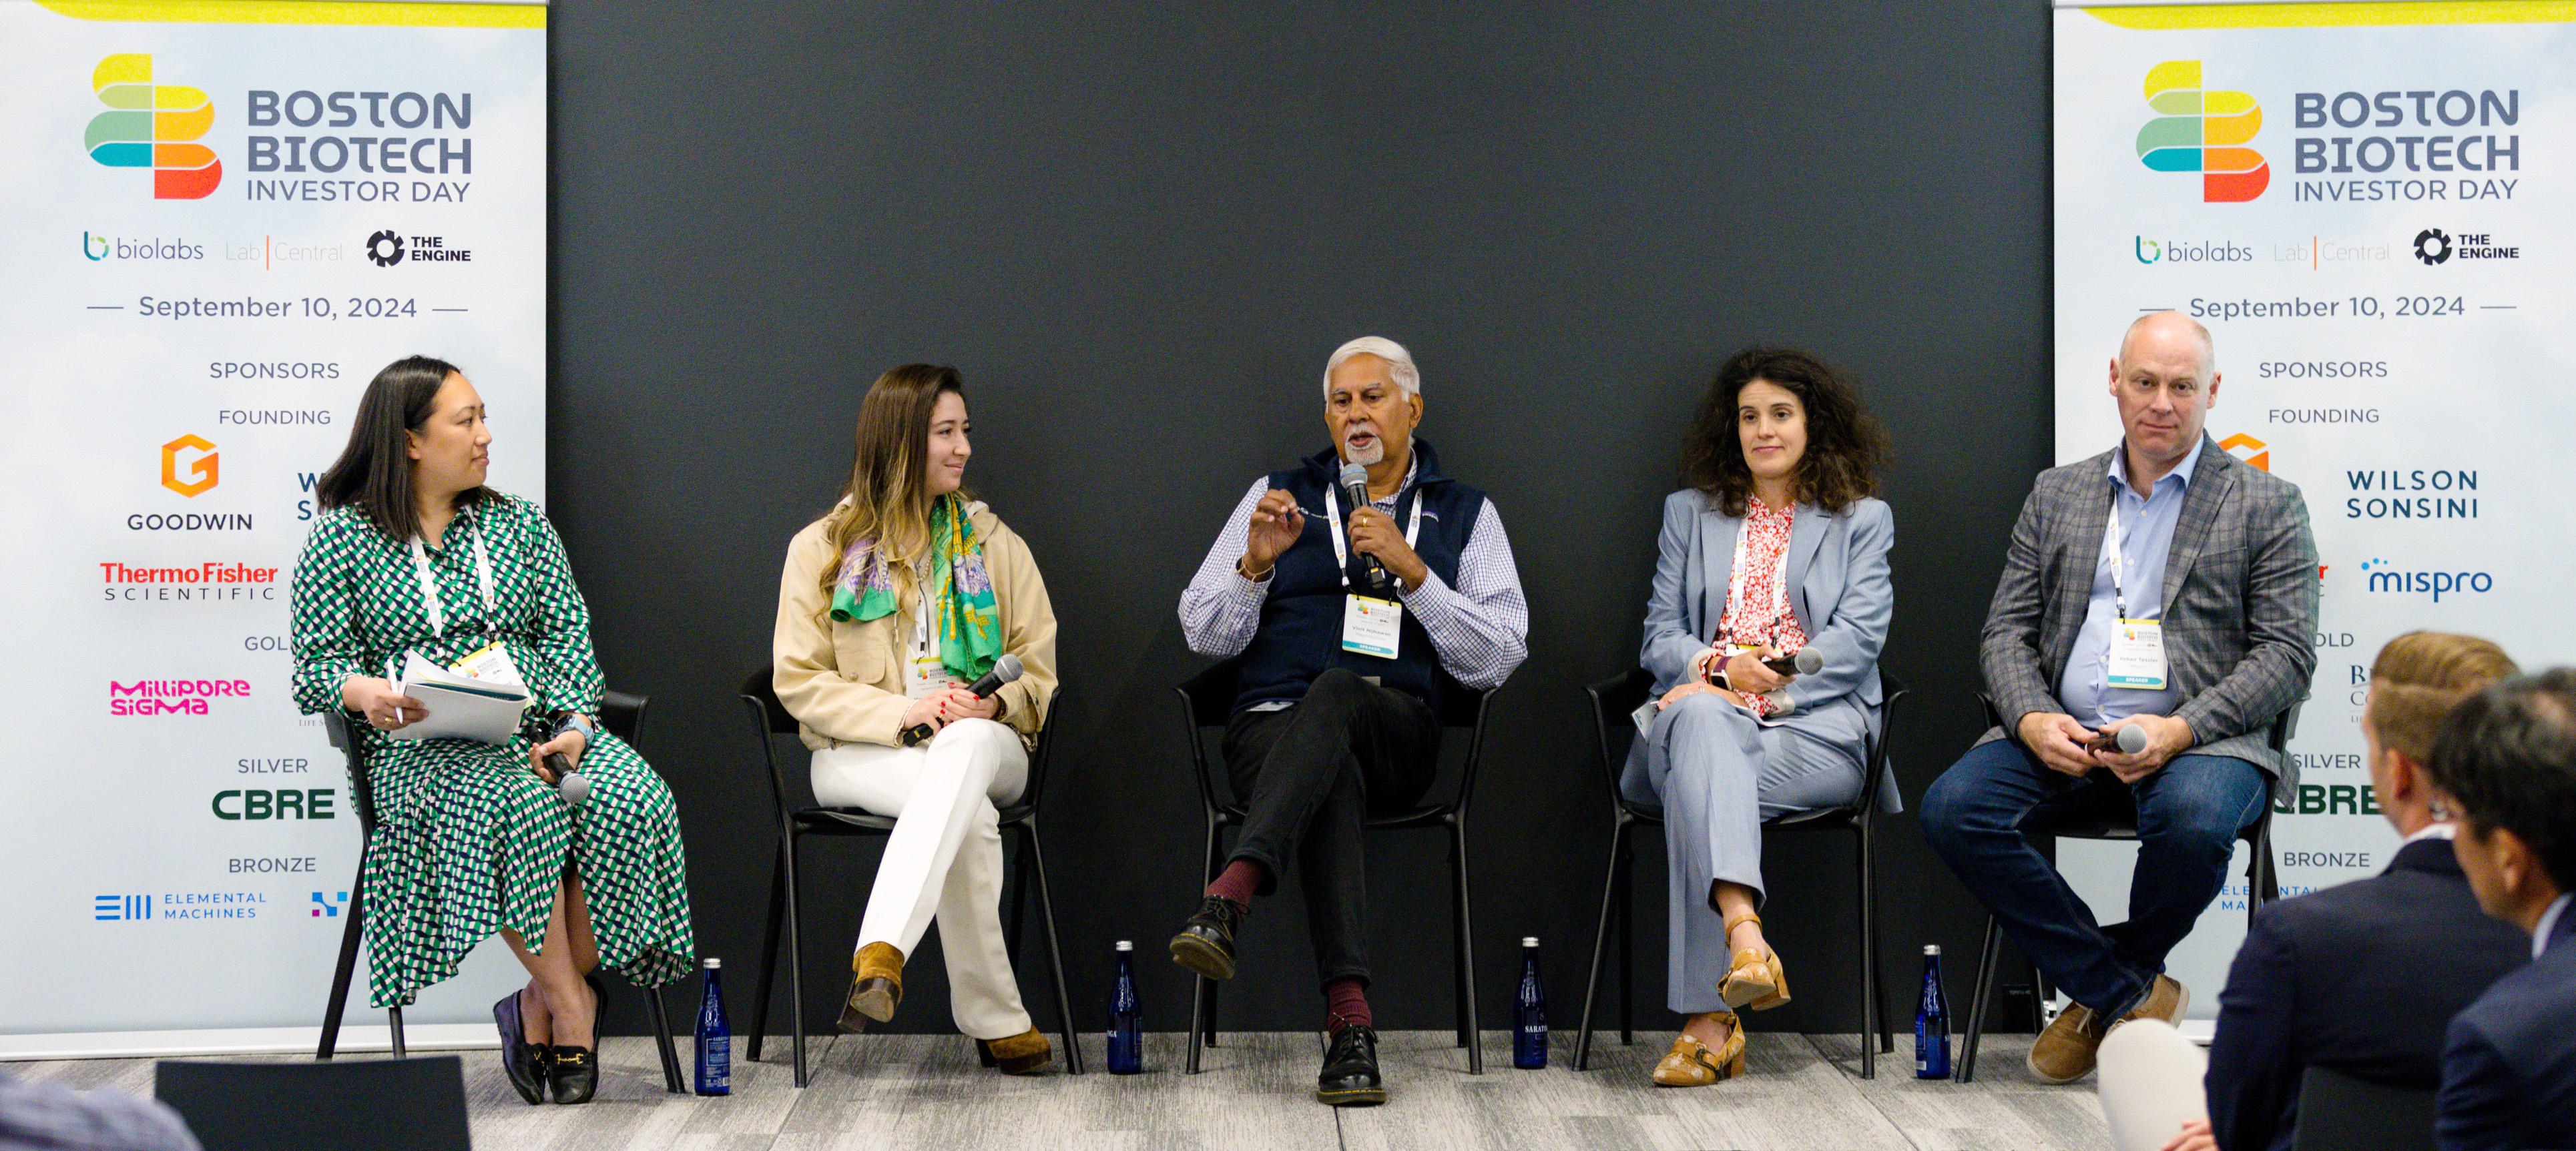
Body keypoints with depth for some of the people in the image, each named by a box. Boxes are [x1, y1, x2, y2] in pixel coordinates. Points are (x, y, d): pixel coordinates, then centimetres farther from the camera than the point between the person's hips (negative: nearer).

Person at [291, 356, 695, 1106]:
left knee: (628, 797, -30)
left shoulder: (521, 524, 18)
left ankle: (541, 1007, -17)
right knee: (519, 805, -38)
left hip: (541, 732, 4)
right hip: (421, 749, -4)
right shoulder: (340, 539, 7)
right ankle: (574, 1012, -25)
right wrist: (365, 692, -21)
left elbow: (568, 638, 11)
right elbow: (316, 668, 2)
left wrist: (575, 724, -8)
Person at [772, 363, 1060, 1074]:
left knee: (969, 744, -40)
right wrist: (899, 713, -16)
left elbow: (1038, 667, 13)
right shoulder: (822, 548, 6)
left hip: (986, 743, 2)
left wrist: (992, 704, -12)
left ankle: (880, 956, -54)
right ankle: (995, 1021, -40)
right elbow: (798, 681, 0)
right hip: (860, 754, -1)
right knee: (970, 814, -38)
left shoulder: (994, 544, 15)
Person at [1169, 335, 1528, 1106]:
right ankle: (1350, 1020, -52)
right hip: (1273, 722, 0)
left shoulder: (1466, 515, 17)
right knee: (1333, 782, -38)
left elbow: (1497, 660, 3)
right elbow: (1205, 635, 14)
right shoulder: (1280, 494, 20)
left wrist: (1411, 569, -8)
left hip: (1396, 732, 0)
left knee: (1336, 692, -38)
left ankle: (1229, 898, -56)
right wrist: (1256, 562, -5)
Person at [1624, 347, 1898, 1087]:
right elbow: (1660, 637, 16)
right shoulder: (1689, 513, 26)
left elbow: (1857, 640, 3)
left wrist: (1766, 681, -11)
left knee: (1695, 781, -36)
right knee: (1700, 719, -40)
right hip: (1707, 712, 2)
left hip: (1814, 729, -1)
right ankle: (1743, 934, -62)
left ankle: (1709, 1019, -47)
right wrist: (1720, 666, -8)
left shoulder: (1863, 521, 19)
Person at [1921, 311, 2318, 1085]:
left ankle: (2101, 994, -6)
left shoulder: (2268, 506, 7)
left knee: (2194, 818, -38)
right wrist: (2033, 720, -9)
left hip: (2200, 739, -3)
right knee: (1952, 808, -24)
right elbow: (2007, 631, 13)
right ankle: (2131, 994, -12)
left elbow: (2287, 655, -1)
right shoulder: (2056, 496, 17)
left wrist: (2180, 729, -17)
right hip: (2063, 738, 4)